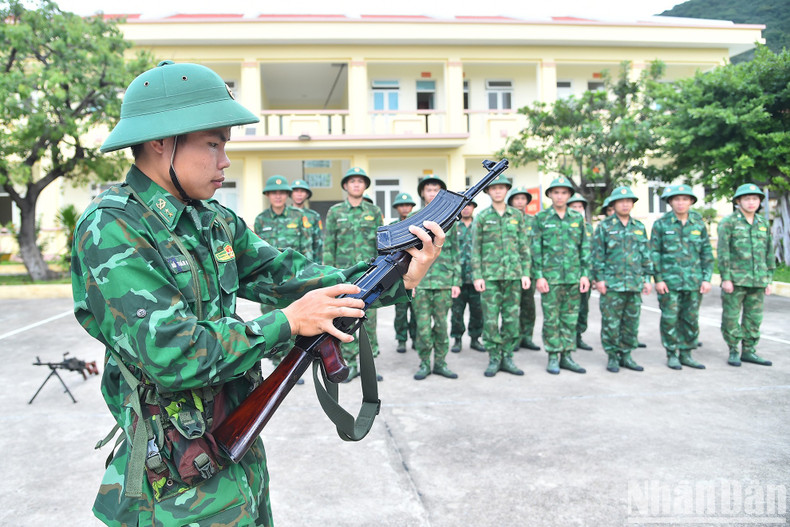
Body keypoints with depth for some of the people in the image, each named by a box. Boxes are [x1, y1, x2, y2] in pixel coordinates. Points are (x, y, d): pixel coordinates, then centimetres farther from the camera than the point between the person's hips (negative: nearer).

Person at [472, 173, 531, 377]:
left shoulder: (517, 216, 9)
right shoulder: (482, 217, 3)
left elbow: (524, 247, 10)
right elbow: (475, 249, 1)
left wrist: (526, 273, 3)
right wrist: (477, 276, -6)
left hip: (513, 274, 2)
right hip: (490, 275, -2)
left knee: (512, 318, 4)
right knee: (490, 319, -2)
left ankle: (507, 357, 14)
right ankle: (494, 359, 9)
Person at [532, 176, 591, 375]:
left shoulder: (577, 218, 10)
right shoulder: (541, 218, 1)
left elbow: (585, 248, 10)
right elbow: (535, 249, -1)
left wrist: (585, 274, 3)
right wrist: (539, 276, -8)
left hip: (574, 277, 3)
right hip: (550, 277, -3)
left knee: (570, 318, 7)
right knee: (551, 319, 1)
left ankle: (567, 356, 16)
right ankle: (553, 357, 9)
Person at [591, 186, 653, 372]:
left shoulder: (639, 227, 13)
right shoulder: (604, 227, 0)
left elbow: (646, 256, 15)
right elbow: (597, 255, -3)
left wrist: (647, 279, 10)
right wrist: (599, 278, -8)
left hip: (635, 284, 4)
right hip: (611, 284, -4)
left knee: (632, 322, 8)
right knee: (611, 322, -1)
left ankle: (626, 355, 20)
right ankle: (612, 357, 10)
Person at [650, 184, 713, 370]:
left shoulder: (699, 224, 8)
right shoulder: (661, 224, 0)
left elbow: (707, 253, 11)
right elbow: (654, 253, -1)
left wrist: (706, 278, 3)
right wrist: (658, 279, -7)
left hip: (694, 281, 3)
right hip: (669, 281, -3)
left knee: (691, 319, 8)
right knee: (670, 318, -1)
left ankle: (686, 354, 20)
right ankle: (672, 355, 12)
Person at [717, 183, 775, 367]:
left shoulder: (764, 224, 12)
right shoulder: (729, 223, -3)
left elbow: (769, 254, 15)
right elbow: (722, 252, -8)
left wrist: (769, 280, 12)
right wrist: (726, 278, -13)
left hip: (758, 281, 5)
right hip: (735, 280, -5)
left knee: (754, 318, 8)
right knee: (731, 317, 0)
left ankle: (748, 351, 18)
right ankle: (733, 351, 11)